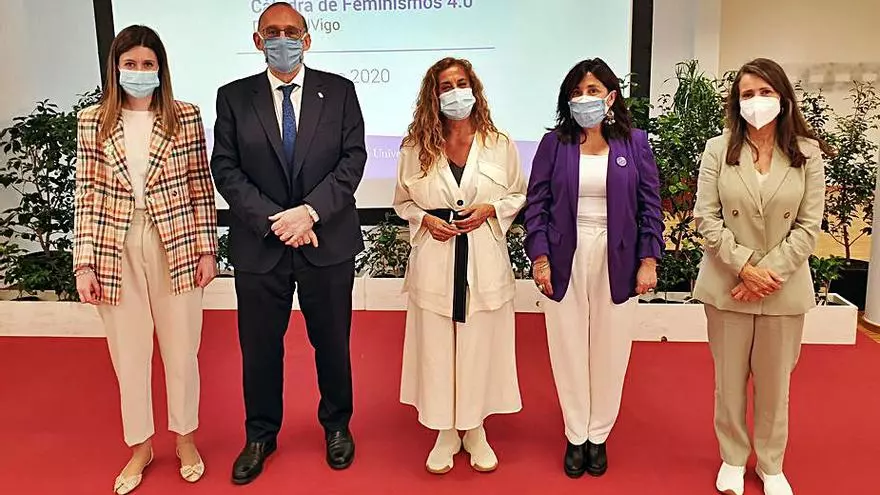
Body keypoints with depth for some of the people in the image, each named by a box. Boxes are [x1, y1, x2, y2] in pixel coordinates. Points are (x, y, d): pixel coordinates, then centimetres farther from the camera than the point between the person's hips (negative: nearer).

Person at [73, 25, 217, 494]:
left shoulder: (186, 116, 0)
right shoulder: (92, 121, 3)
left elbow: (202, 186, 2)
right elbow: (86, 196, 2)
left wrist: (206, 248, -2)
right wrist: (84, 263, -2)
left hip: (177, 246, -1)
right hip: (116, 250, 1)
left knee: (181, 348, 10)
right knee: (128, 353, 12)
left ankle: (185, 438, 32)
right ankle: (140, 445, 32)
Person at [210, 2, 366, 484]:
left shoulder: (339, 91, 2)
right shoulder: (233, 97, 3)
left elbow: (352, 159, -5)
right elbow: (225, 170, -3)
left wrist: (310, 211, -17)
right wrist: (273, 220, -14)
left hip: (327, 241, 0)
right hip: (259, 245, 1)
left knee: (332, 342, 13)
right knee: (259, 347, 11)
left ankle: (337, 426, 36)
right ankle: (261, 435, 33)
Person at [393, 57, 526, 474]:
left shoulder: (500, 144, 1)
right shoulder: (416, 148, 2)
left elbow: (520, 195, 9)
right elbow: (403, 201, 11)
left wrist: (489, 210, -10)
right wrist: (425, 219, -9)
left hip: (485, 260, 0)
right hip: (435, 262, 1)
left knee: (481, 347, 8)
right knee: (436, 349, 7)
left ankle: (475, 431, 27)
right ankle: (445, 432, 25)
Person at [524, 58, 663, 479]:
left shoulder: (634, 143, 2)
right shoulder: (554, 143, 2)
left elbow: (650, 206, 2)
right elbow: (536, 203, 1)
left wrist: (648, 261, -4)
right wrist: (539, 257, -7)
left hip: (617, 261, 0)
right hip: (566, 259, 0)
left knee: (610, 350, 8)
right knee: (568, 349, 8)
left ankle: (599, 436, 26)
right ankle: (575, 437, 24)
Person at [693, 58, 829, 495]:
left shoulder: (808, 153, -1)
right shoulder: (719, 149, -2)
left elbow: (809, 225, -4)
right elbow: (705, 217, -6)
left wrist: (772, 272, -14)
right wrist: (743, 267, -15)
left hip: (784, 287, 0)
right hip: (728, 284, 0)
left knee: (775, 382, 13)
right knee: (729, 378, 11)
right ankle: (733, 459, 30)